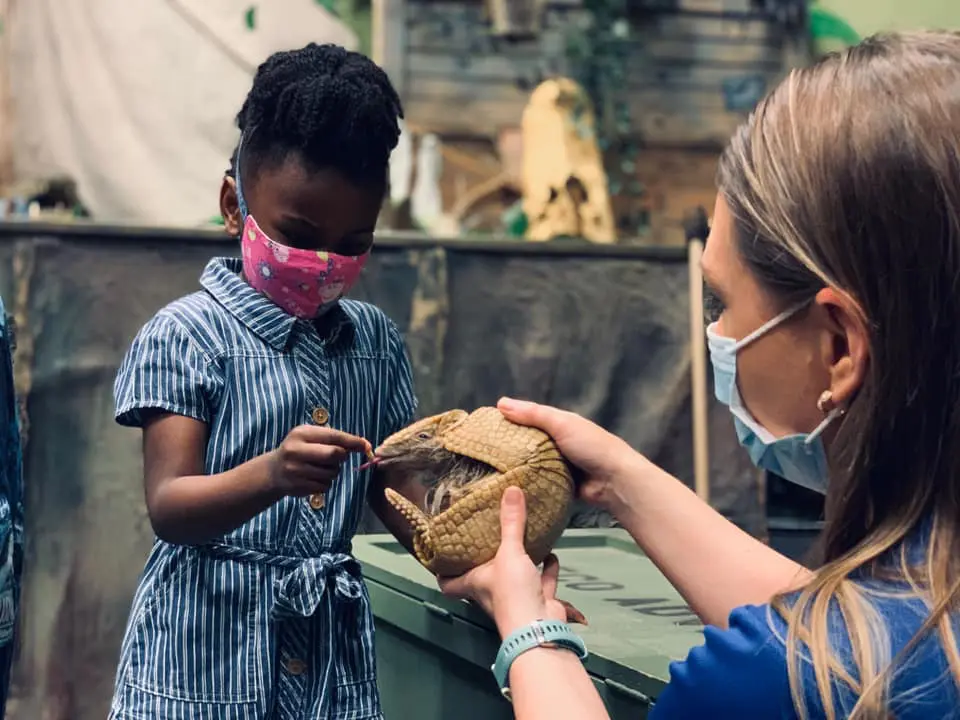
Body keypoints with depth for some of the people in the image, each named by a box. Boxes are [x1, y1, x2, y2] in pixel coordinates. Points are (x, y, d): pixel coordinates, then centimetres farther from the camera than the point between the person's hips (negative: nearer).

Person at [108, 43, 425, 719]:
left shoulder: (376, 339, 7)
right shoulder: (186, 333, -9)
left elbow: (394, 485, 11)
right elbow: (169, 506, -16)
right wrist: (271, 475, -34)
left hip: (335, 648, 5)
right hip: (206, 648, -4)